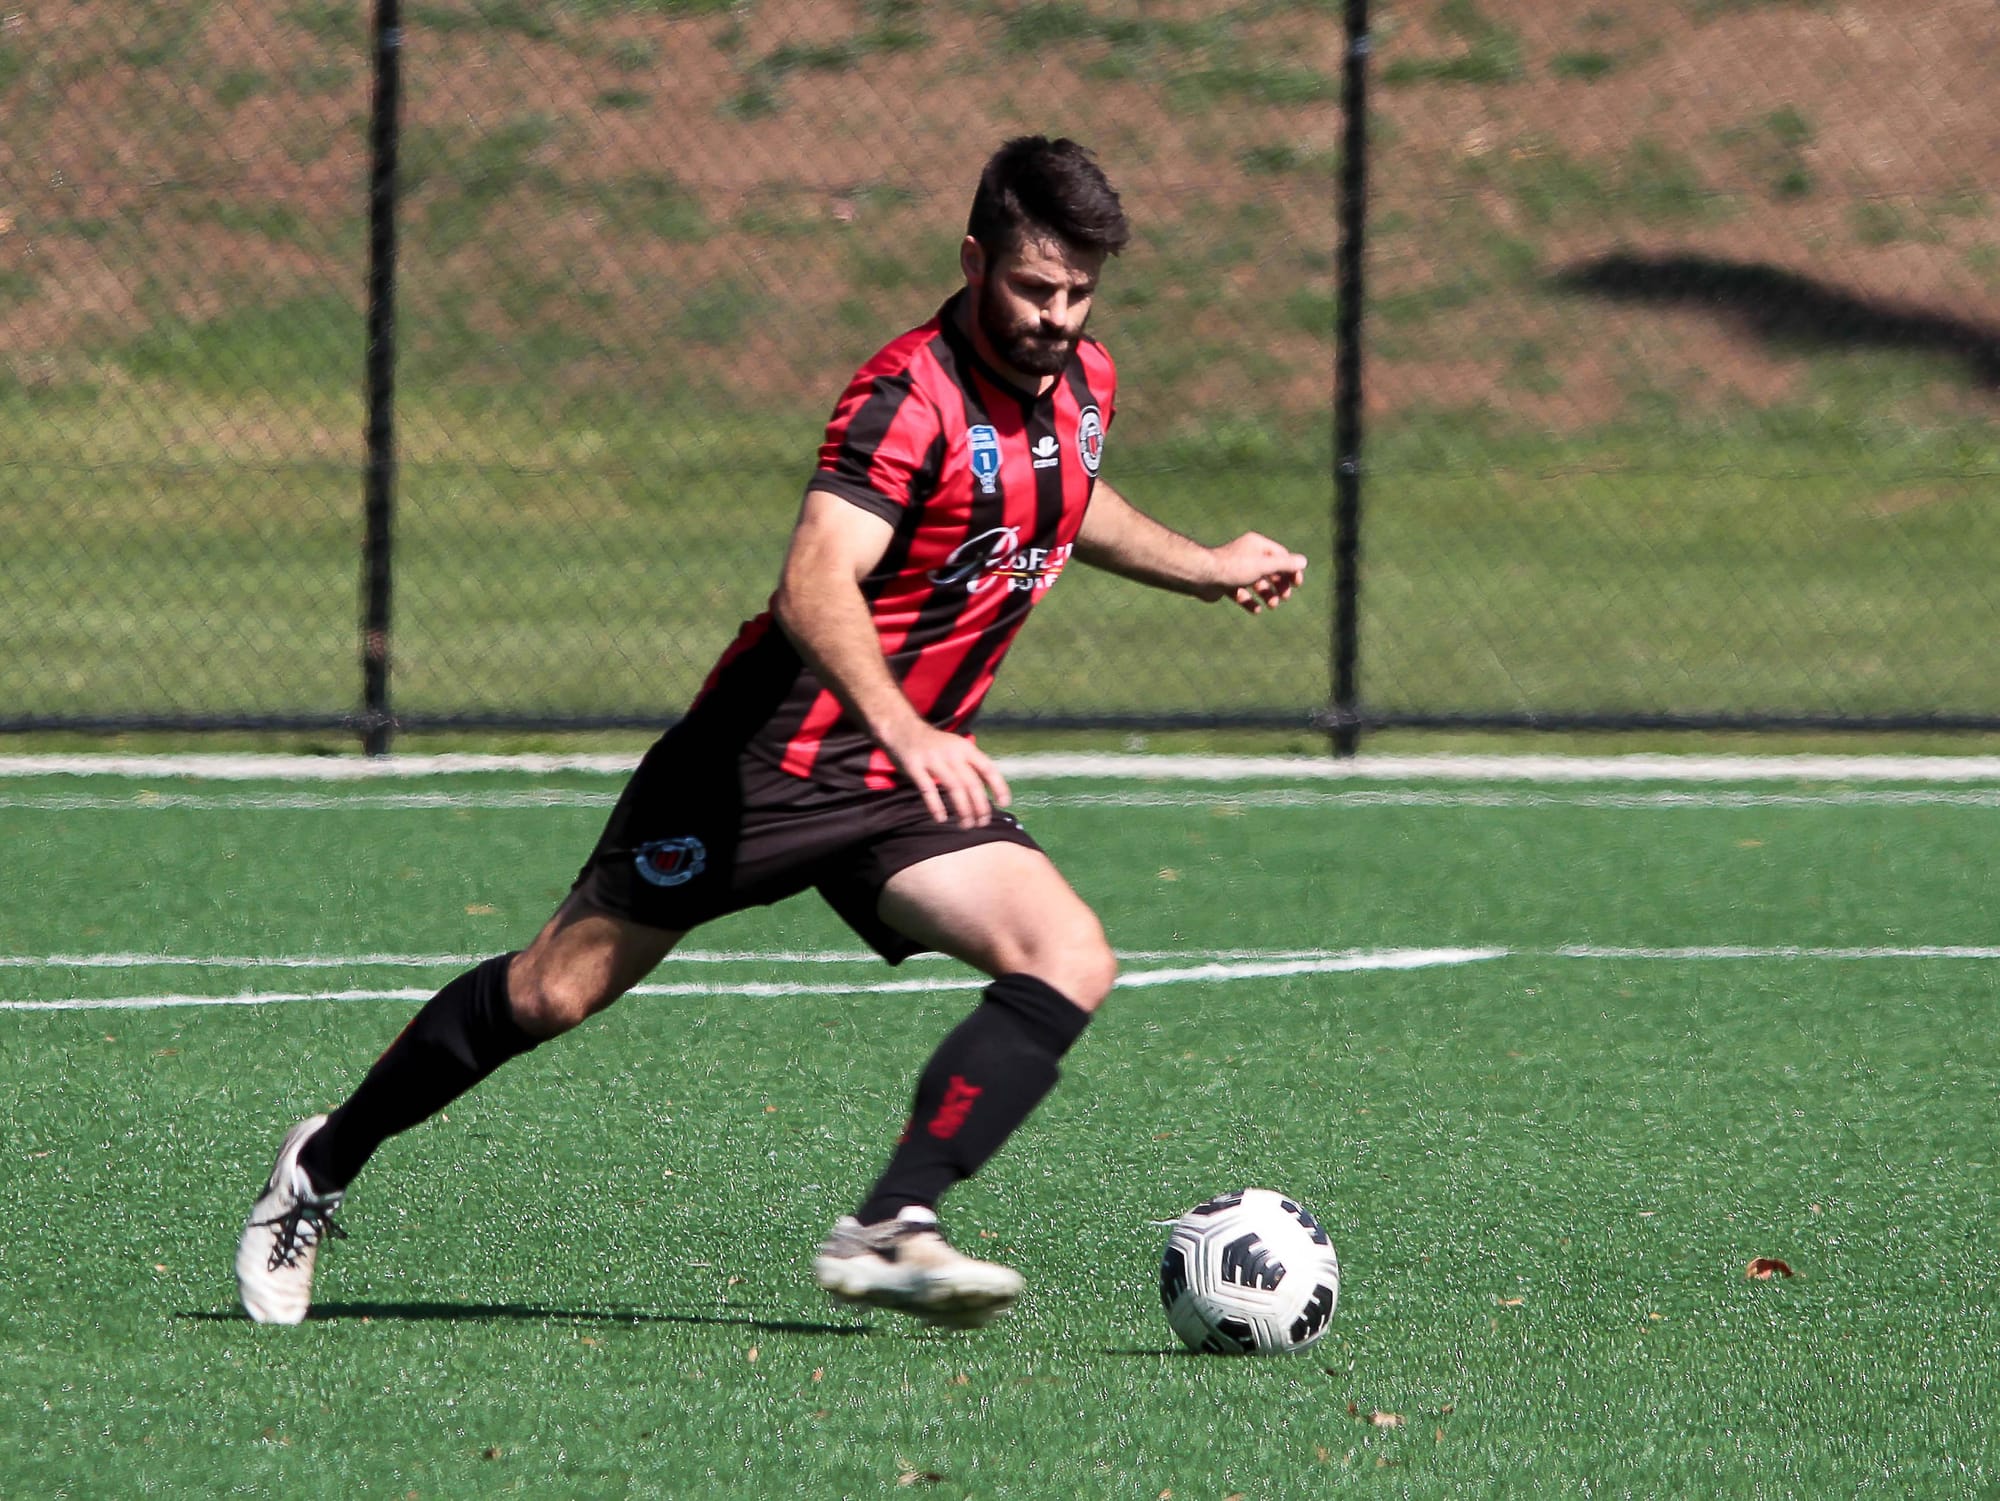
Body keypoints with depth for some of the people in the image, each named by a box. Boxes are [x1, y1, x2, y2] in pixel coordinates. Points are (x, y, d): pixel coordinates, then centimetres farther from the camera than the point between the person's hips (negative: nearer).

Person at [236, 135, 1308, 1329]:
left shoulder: (1083, 382, 3)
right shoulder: (911, 395, -23)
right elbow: (815, 587, -38)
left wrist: (1204, 568, 24)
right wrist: (906, 732, -51)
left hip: (919, 775, 7)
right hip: (776, 752, -7)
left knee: (1070, 964, -18)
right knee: (557, 991, 2)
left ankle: (889, 1231, -24)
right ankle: (325, 1167, 23)